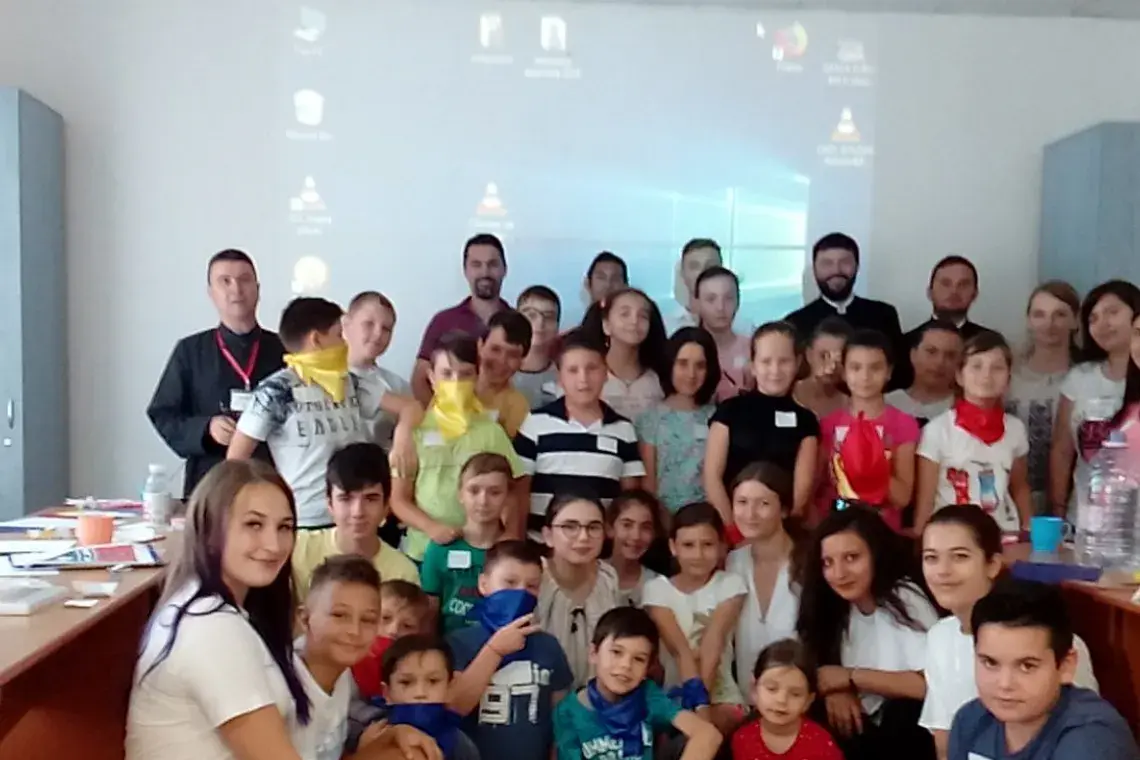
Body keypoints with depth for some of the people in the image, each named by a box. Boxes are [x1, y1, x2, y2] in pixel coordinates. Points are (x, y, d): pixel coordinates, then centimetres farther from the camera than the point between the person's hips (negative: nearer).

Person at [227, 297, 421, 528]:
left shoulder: (350, 384, 8)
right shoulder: (277, 391, -10)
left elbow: (410, 406, 9)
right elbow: (236, 458, -7)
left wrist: (403, 433, -13)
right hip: (305, 522, -6)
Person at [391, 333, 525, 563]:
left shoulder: (491, 432, 2)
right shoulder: (415, 430, 1)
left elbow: (511, 497, 6)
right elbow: (399, 498, 3)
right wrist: (432, 528, -13)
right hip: (422, 551, 0)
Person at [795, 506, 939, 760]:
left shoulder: (905, 598, -14)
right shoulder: (833, 606, 3)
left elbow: (932, 684, -24)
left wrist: (850, 677, -16)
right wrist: (834, 688, -15)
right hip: (861, 730, 4)